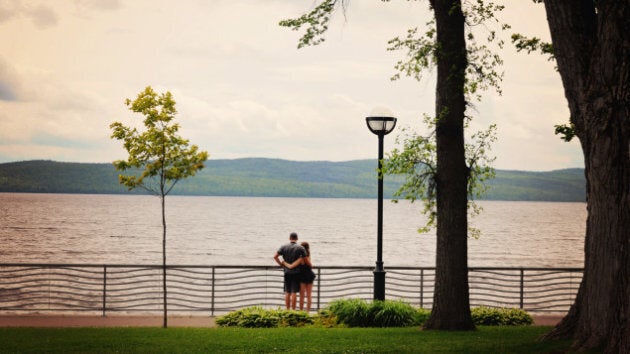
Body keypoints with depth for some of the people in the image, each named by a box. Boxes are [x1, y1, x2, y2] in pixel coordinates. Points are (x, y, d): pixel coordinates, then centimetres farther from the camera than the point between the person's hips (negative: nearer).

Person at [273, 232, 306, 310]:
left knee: (287, 292, 8)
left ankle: (288, 310, 9)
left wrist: (280, 264, 7)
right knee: (294, 292, -3)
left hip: (287, 272, 2)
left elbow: (275, 256, -6)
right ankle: (293, 310, -4)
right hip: (296, 272, -2)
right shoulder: (300, 248, -4)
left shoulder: (284, 247, 1)